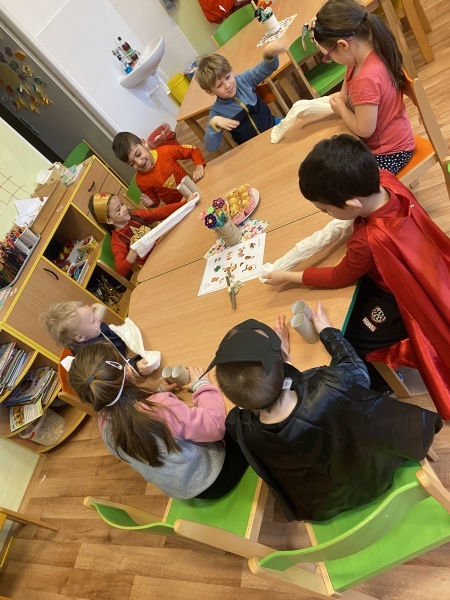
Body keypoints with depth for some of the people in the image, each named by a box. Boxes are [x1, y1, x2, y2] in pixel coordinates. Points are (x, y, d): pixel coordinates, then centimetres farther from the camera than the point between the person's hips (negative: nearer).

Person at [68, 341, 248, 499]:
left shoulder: (105, 423, -16)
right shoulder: (161, 408, -40)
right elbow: (216, 425, -28)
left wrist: (160, 393, -1)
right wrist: (201, 385, -15)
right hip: (211, 478, -6)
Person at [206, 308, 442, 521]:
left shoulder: (238, 426, -33)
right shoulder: (330, 390, -43)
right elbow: (357, 370, -17)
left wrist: (279, 357, -2)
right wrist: (327, 330, -4)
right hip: (371, 479, -2)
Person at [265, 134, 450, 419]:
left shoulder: (369, 241, -42)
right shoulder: (384, 179, -23)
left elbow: (337, 277, -20)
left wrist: (287, 277, -12)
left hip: (405, 301, -8)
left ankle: (377, 382, 29)